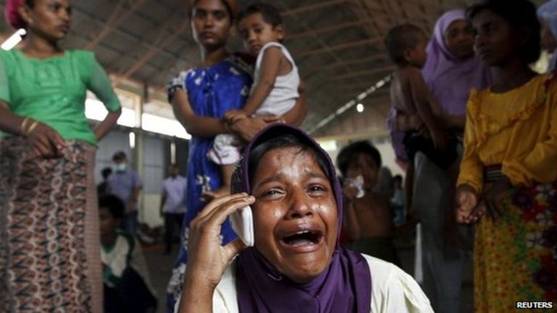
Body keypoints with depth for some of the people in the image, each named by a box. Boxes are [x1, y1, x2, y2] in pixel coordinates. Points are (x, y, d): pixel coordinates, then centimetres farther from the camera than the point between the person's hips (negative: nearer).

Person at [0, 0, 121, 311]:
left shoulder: (83, 60, 14)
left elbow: (115, 107, 25)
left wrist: (90, 140, 10)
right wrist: (29, 126, -33)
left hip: (75, 172, 1)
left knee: (77, 261, -6)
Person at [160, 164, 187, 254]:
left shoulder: (184, 181, -1)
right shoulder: (165, 182, 9)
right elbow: (163, 196, 13)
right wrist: (161, 209, 12)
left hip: (181, 210, -2)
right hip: (169, 210, 2)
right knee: (168, 231, 3)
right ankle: (167, 249, 14)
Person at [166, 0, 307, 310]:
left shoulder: (250, 64, 12)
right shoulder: (182, 83, 21)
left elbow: (300, 102, 1)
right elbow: (191, 123, 0)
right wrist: (235, 124, -21)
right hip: (207, 176, 3)